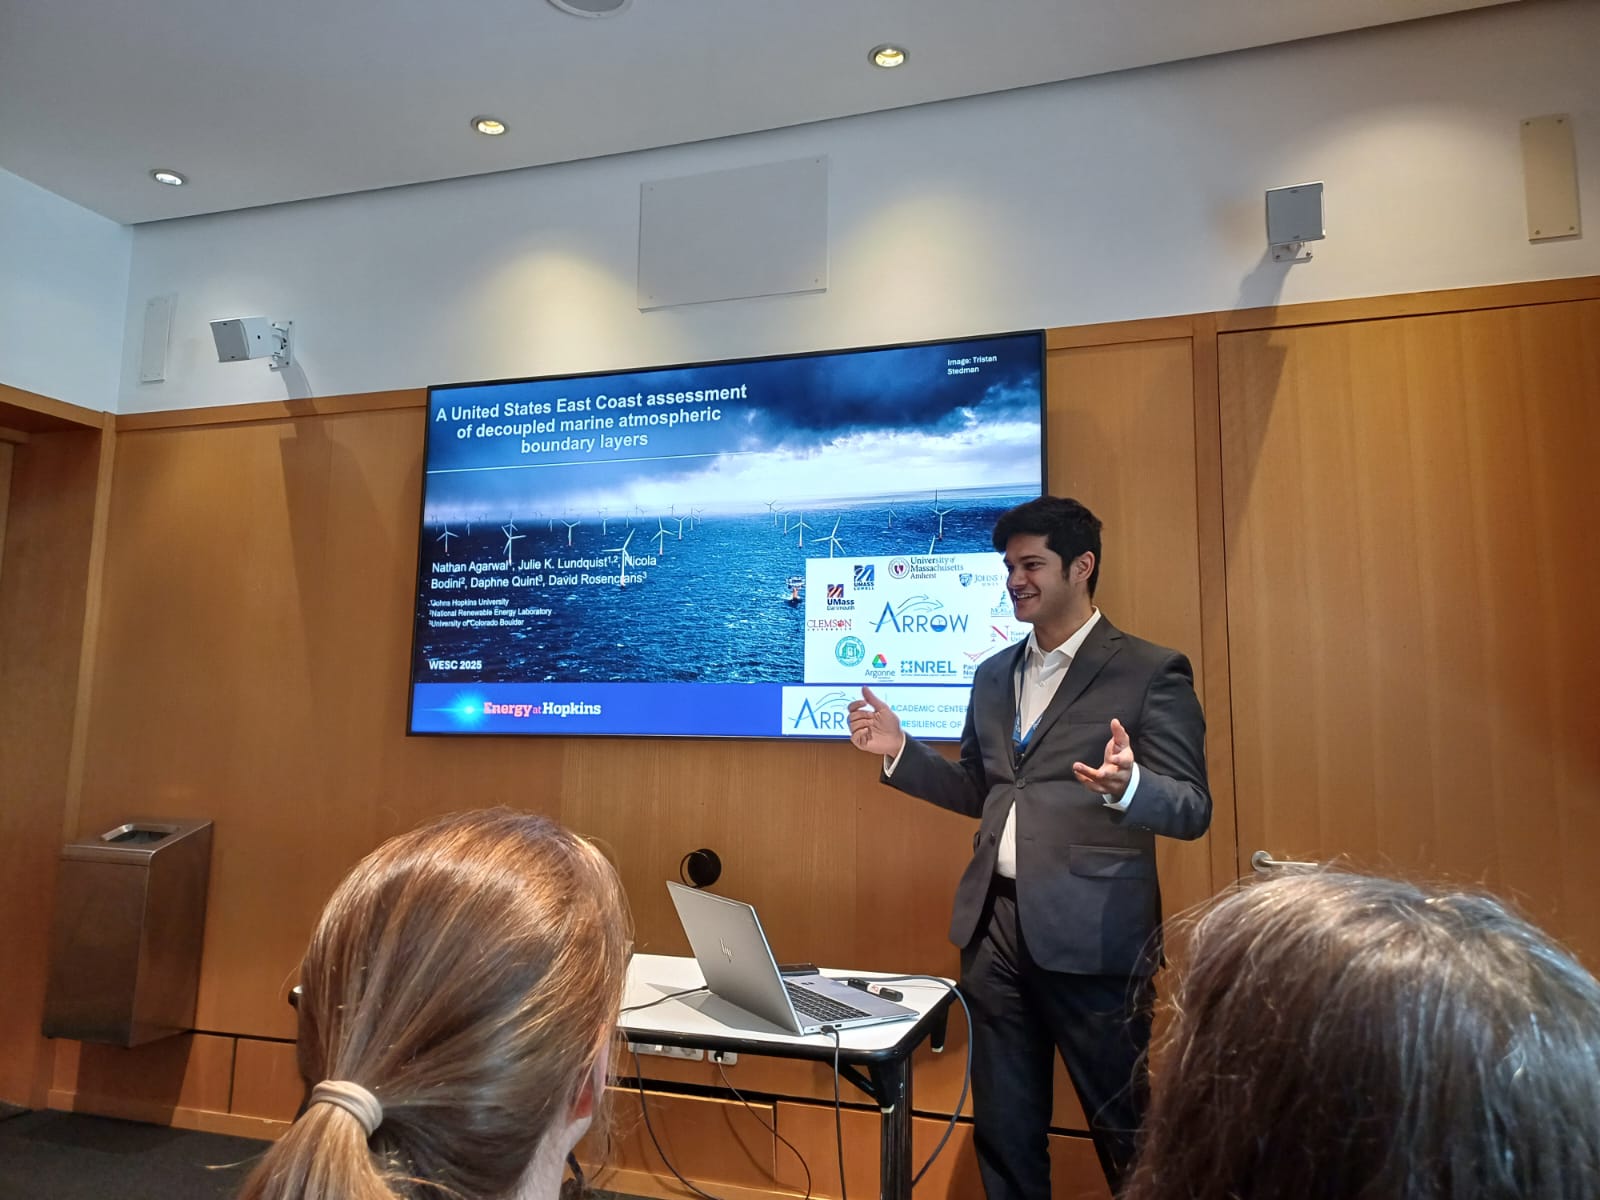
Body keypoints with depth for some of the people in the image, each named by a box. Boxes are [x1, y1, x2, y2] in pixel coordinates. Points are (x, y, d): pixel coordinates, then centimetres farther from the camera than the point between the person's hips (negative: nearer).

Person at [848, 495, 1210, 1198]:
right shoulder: (994, 676, 13)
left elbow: (1192, 809, -10)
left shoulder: (1150, 672, -6)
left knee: (1124, 1128, 10)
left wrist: (1125, 786, -31)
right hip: (994, 923, 6)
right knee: (1003, 1128, 18)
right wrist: (900, 752, 4)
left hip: (1090, 932, -5)